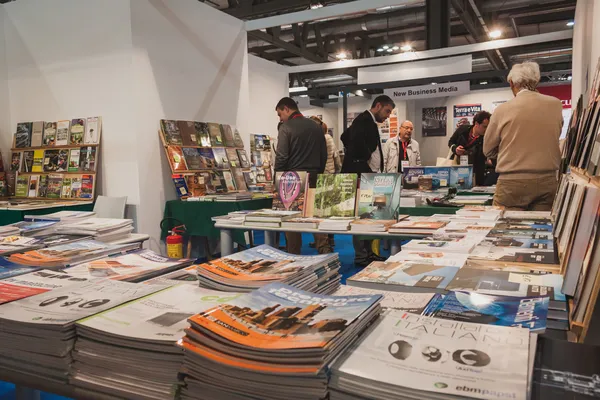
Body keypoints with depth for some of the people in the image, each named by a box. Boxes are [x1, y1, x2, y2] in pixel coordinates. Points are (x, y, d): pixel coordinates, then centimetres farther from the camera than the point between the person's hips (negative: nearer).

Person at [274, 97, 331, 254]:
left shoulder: (286, 127, -8)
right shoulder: (315, 126, 9)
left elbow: (281, 157, -13)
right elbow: (324, 154, 12)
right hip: (314, 178, 5)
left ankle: (294, 256, 11)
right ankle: (325, 250, 1)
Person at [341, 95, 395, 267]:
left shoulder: (369, 121, 18)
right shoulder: (364, 119, -12)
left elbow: (345, 137, 25)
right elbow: (356, 139, -31)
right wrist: (364, 158, -17)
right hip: (361, 174, -11)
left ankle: (368, 252, 22)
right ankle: (361, 257, 1)